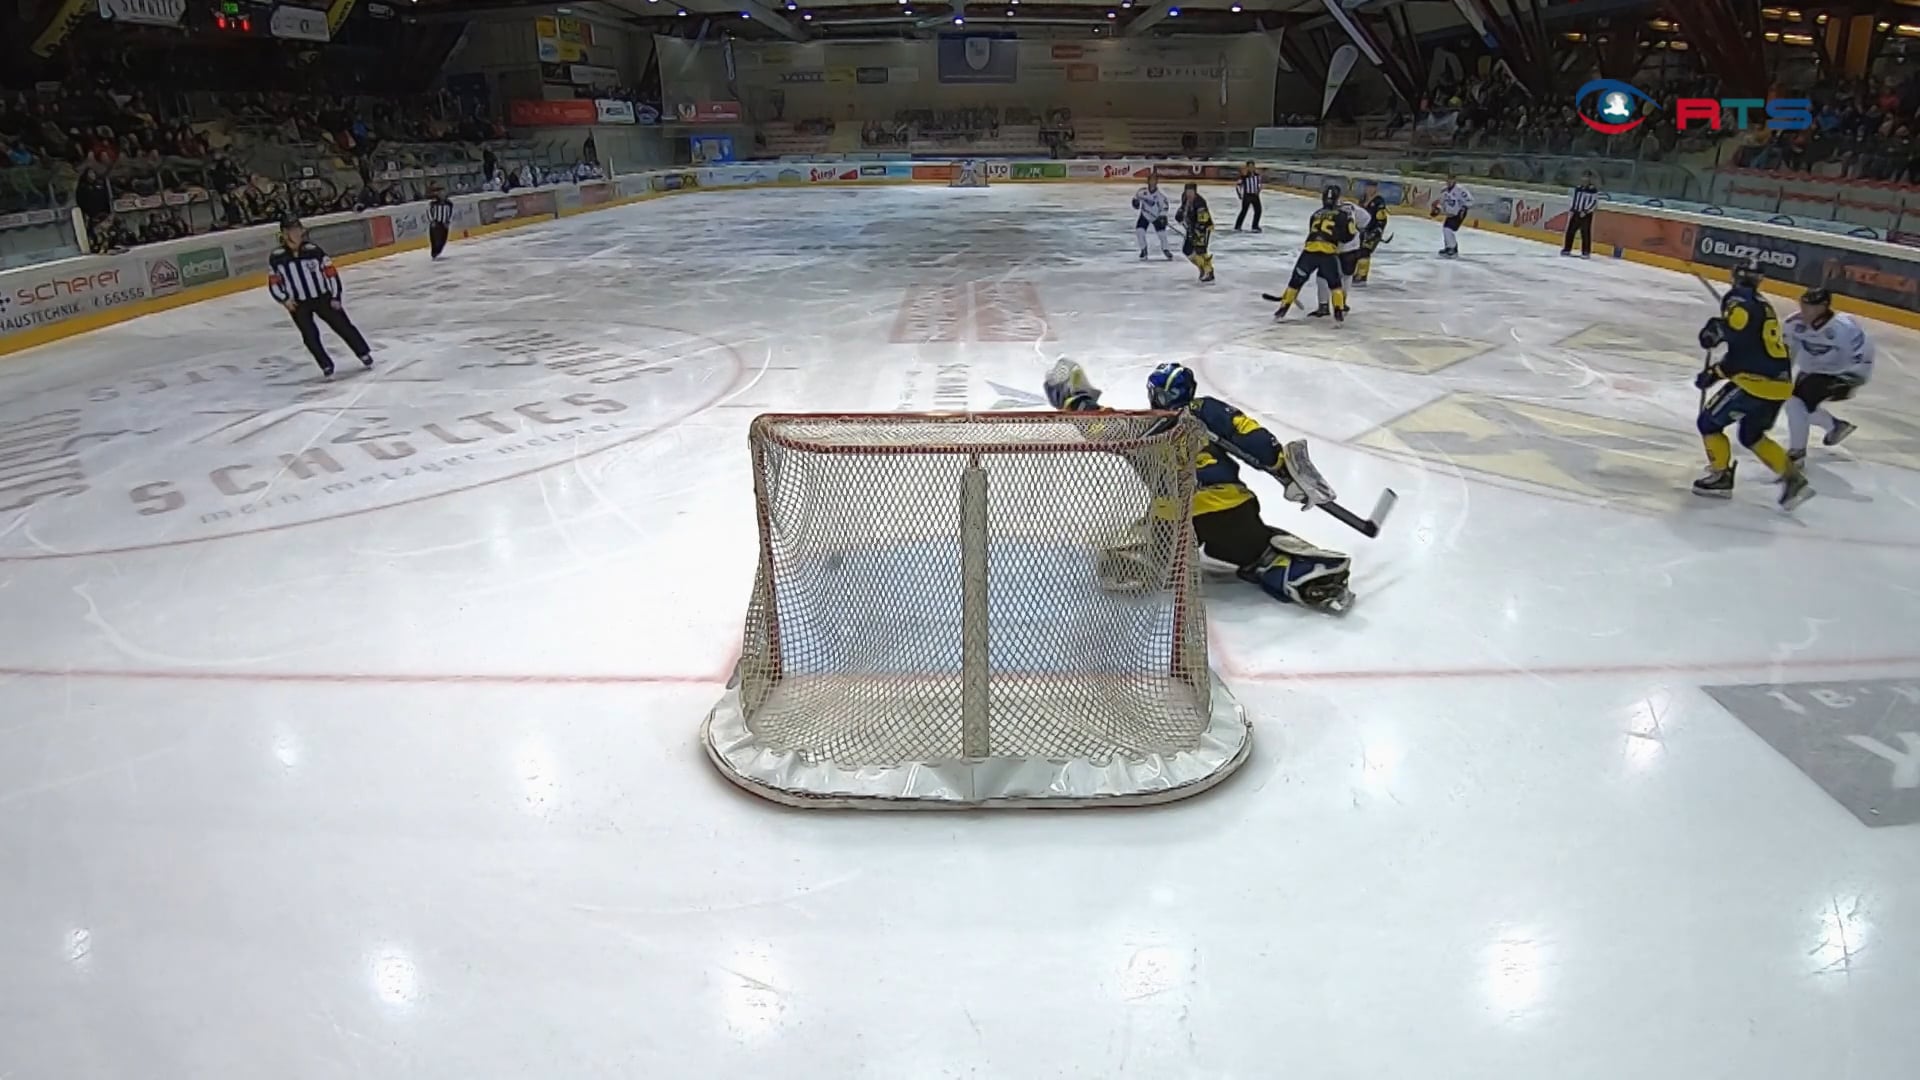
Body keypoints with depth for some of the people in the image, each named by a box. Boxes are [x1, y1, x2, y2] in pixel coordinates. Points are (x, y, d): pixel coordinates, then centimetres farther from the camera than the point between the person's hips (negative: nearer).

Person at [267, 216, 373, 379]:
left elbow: (331, 272, -7)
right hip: (298, 304, 1)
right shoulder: (276, 257, -9)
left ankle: (365, 354, 19)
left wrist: (335, 297, -9)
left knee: (343, 326, 4)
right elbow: (273, 283, 1)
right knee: (310, 336, -4)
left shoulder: (313, 250, -13)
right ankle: (326, 366, 9)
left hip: (322, 297, -1)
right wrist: (285, 299, -11)